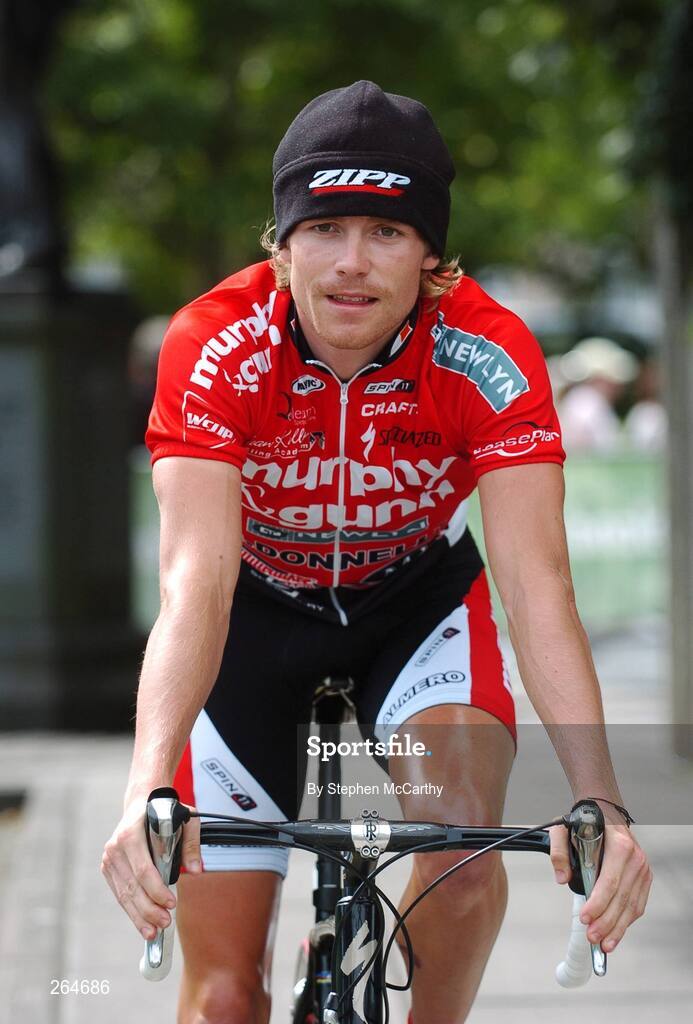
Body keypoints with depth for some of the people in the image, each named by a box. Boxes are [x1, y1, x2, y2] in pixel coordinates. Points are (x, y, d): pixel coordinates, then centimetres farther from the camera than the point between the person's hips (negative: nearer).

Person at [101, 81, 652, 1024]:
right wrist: (147, 792, -54)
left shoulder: (490, 356, -28)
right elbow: (195, 581, -39)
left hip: (416, 596, 0)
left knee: (463, 845, -29)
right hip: (257, 609, 0)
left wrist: (600, 804, -48)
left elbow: (537, 583, -34)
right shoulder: (215, 347, -30)